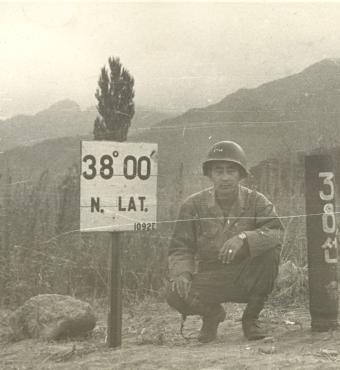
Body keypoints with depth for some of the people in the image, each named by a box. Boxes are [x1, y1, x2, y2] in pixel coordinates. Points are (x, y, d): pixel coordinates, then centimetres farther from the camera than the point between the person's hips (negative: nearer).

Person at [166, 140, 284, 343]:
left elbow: (276, 232, -22)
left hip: (246, 279, 0)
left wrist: (244, 238, -39)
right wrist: (181, 273, -24)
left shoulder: (256, 201, -5)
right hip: (209, 278, 0)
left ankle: (251, 318, -4)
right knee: (176, 296, -28)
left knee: (271, 251, -29)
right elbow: (180, 248, -3)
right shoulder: (194, 205, -4)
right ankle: (212, 314, 11)